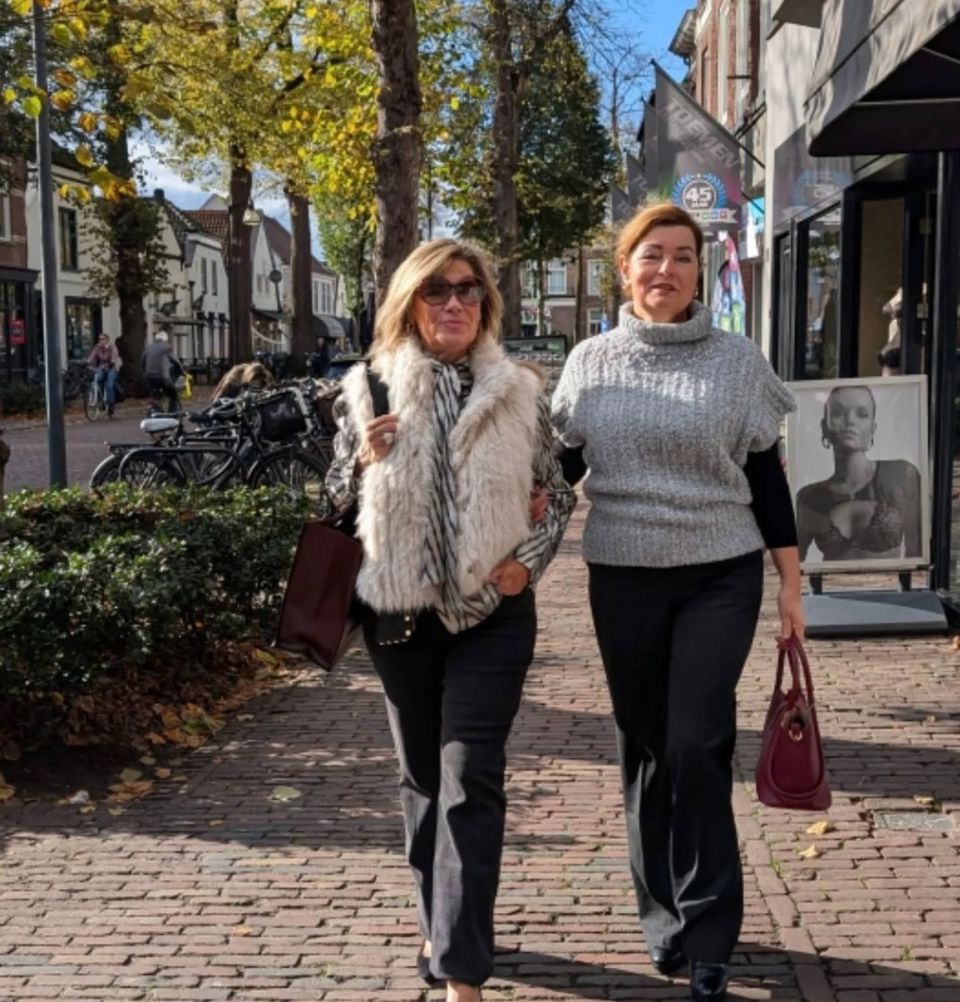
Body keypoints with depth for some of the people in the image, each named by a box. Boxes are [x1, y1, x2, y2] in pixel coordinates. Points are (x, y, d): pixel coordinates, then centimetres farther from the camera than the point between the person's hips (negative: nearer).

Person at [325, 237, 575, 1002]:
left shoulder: (520, 391, 0)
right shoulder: (370, 387, 1)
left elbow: (560, 493, 8)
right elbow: (338, 501, 7)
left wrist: (531, 559, -8)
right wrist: (364, 458, -13)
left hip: (493, 612, -2)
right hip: (400, 611, 2)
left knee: (470, 779, -7)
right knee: (423, 774, 14)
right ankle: (443, 923, 33)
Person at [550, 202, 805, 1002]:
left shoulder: (737, 361, -2)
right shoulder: (590, 362, 2)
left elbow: (765, 477, 1)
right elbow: (559, 465, 10)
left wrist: (792, 585, -1)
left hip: (721, 577, -2)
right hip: (623, 580, 2)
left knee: (696, 748, -7)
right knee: (645, 748, 10)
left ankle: (707, 933, 7)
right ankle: (664, 912, 27)